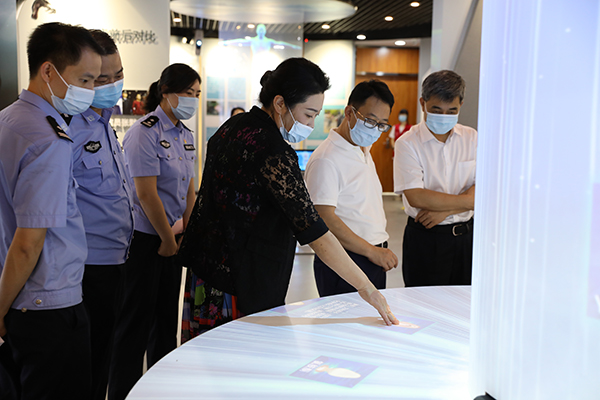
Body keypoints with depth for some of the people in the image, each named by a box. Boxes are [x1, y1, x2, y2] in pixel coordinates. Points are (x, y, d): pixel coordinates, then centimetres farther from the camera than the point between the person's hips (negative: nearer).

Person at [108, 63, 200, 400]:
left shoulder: (186, 135, 11)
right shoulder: (145, 132, -15)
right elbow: (147, 195, -18)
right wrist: (169, 240, -12)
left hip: (171, 237, 8)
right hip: (145, 238, -8)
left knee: (167, 315, 16)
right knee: (137, 320, 1)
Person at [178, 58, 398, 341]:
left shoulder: (232, 127, 7)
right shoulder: (272, 151, -22)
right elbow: (313, 230, -26)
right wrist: (367, 288, -24)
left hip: (206, 268, 10)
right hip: (244, 283, -10)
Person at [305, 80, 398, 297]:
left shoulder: (364, 151, 16)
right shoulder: (326, 159, -16)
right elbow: (324, 218, -22)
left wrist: (381, 251, 16)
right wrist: (371, 251, -19)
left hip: (375, 257, 9)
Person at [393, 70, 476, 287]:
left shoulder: (472, 138, 4)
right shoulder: (407, 143, -8)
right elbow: (416, 197, -17)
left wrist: (444, 210, -14)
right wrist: (466, 200, -12)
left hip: (466, 236, 4)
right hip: (425, 238, -3)